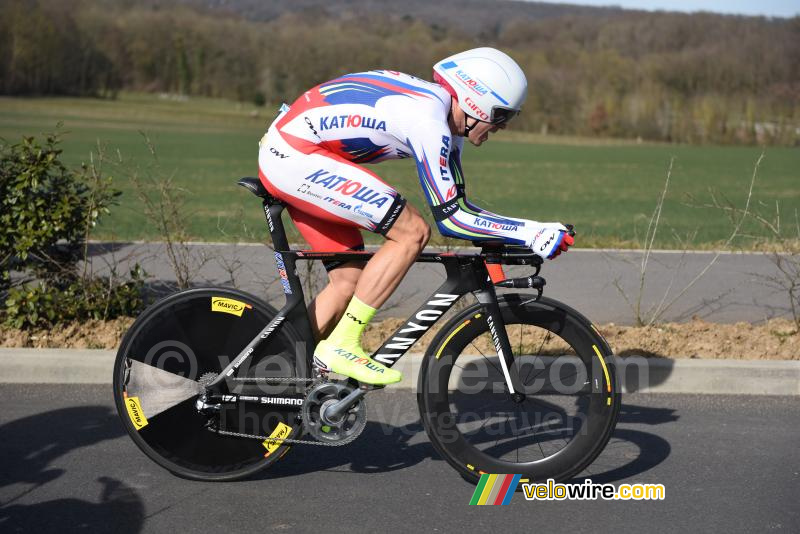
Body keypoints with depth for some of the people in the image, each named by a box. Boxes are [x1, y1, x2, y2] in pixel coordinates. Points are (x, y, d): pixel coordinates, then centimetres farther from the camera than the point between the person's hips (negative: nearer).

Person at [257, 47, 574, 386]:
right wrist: (534, 234, -19)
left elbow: (456, 203, 16)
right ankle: (343, 345, -10)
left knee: (349, 282, 10)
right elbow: (450, 218, -21)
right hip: (297, 155, -10)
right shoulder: (429, 120, -20)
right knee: (413, 232, -14)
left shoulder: (444, 113, 10)